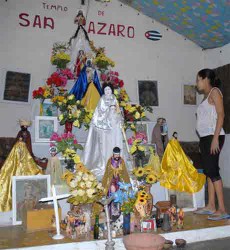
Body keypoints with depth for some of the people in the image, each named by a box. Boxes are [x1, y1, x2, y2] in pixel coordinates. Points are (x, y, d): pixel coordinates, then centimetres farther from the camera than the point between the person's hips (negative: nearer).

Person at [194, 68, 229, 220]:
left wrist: (215, 138, -21)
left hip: (213, 136, -8)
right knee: (208, 171, 8)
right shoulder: (206, 95, 19)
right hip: (204, 137, 8)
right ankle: (211, 206, 15)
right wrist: (205, 140, 11)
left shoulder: (214, 91, -4)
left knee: (212, 170, -11)